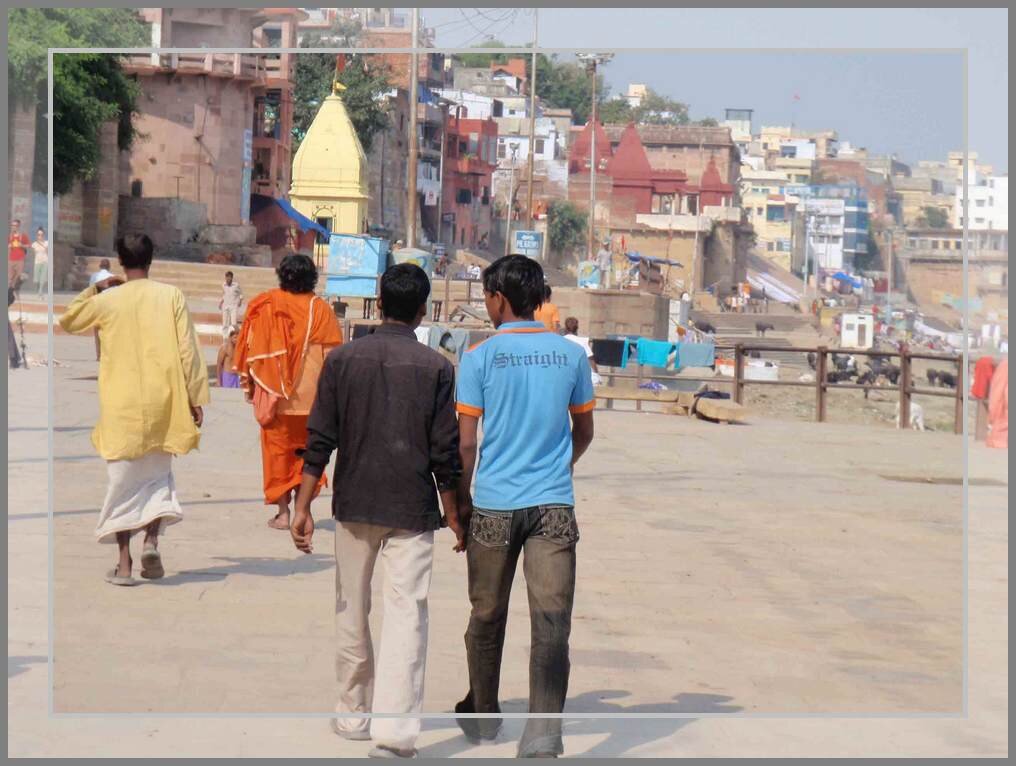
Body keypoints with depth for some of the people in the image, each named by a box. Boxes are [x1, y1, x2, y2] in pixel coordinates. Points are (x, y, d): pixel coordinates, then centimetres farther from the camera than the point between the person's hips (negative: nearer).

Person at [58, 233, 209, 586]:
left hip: (121, 405, 0)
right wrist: (195, 398, 0)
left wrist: (92, 289, 25)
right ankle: (152, 539, -4)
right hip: (163, 403, 1)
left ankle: (124, 564, 3)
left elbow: (67, 320, 17)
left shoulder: (107, 300, -1)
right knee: (158, 474, 17)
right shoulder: (171, 296, -2)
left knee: (123, 480, 6)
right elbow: (188, 350, -5)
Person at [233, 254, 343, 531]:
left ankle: (283, 512, 4)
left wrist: (248, 384, 10)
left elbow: (250, 349, 0)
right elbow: (333, 356, 0)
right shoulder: (321, 310, -1)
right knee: (306, 449, 12)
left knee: (277, 448, 7)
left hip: (273, 393, -1)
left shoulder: (264, 306, -3)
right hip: (311, 394, 1)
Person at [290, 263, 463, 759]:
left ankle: (354, 714, 26)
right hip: (412, 511, -2)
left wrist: (303, 508, 1)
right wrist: (454, 518, 5)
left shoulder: (343, 359, 0)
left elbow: (319, 442, -2)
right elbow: (445, 453, -4)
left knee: (352, 611, 16)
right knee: (406, 613, -4)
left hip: (354, 505, 2)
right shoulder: (436, 367, -4)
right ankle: (394, 730, -14)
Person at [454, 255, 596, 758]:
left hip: (494, 505, -1)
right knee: (552, 620, -4)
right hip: (554, 507, 1)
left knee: (487, 617, 16)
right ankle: (544, 731, -15)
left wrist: (462, 500, 8)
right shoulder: (571, 354, 4)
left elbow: (466, 442, -4)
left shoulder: (480, 357, -4)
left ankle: (483, 716, 32)